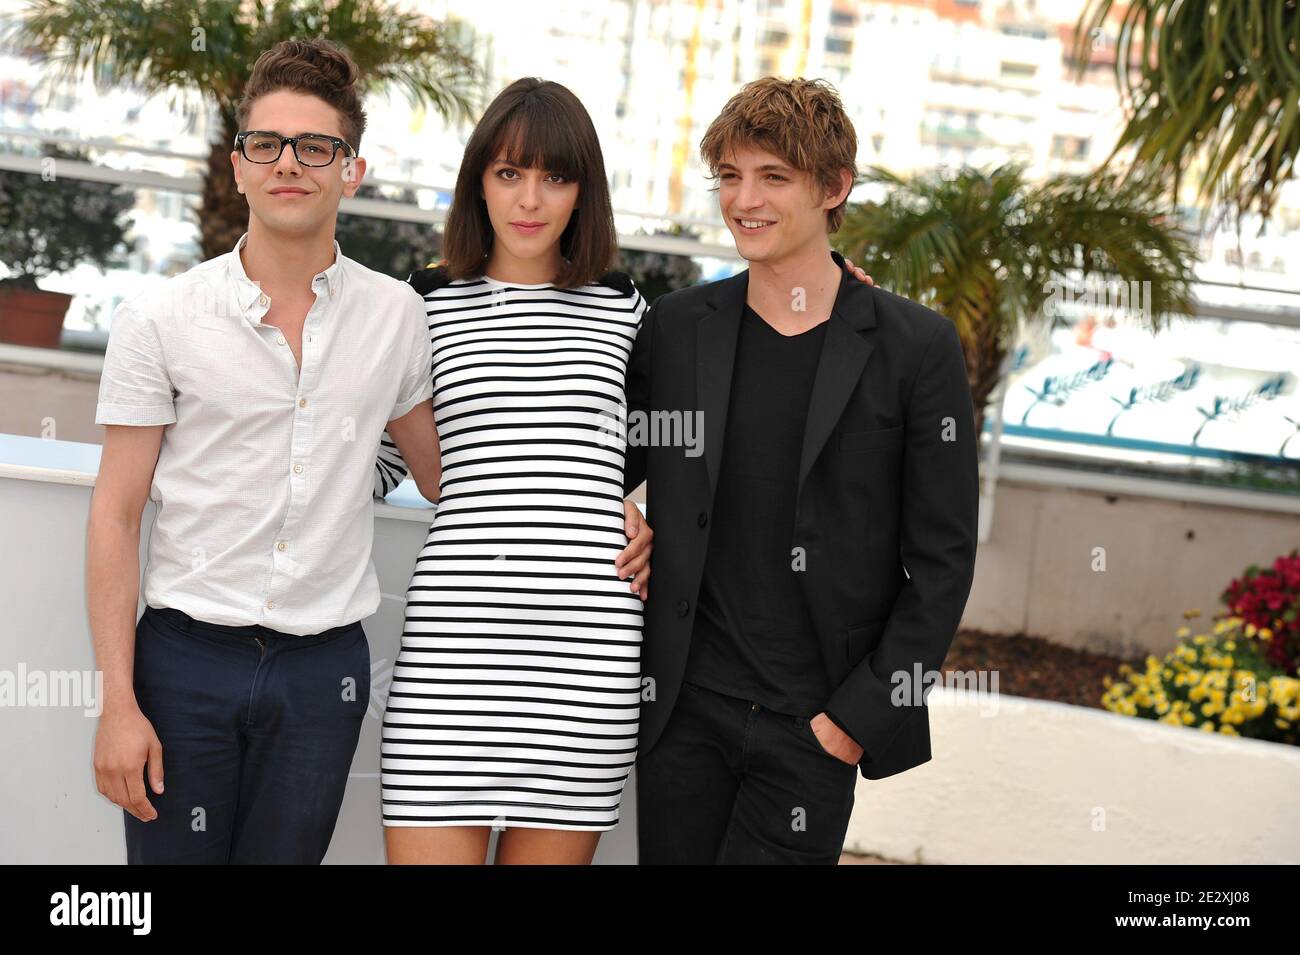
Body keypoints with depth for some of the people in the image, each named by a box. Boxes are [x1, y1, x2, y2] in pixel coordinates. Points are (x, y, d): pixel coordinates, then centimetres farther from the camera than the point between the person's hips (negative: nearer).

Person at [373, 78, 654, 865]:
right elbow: (380, 457, 16)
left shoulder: (623, 309, 12)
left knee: (553, 851, 5)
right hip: (456, 633, -1)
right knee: (431, 848, -5)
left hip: (588, 642, 1)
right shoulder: (427, 305, 9)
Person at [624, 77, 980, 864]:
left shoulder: (917, 348, -3)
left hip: (815, 726, -3)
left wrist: (860, 714, -7)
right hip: (684, 710, 3)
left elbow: (943, 561, -3)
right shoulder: (676, 327, 5)